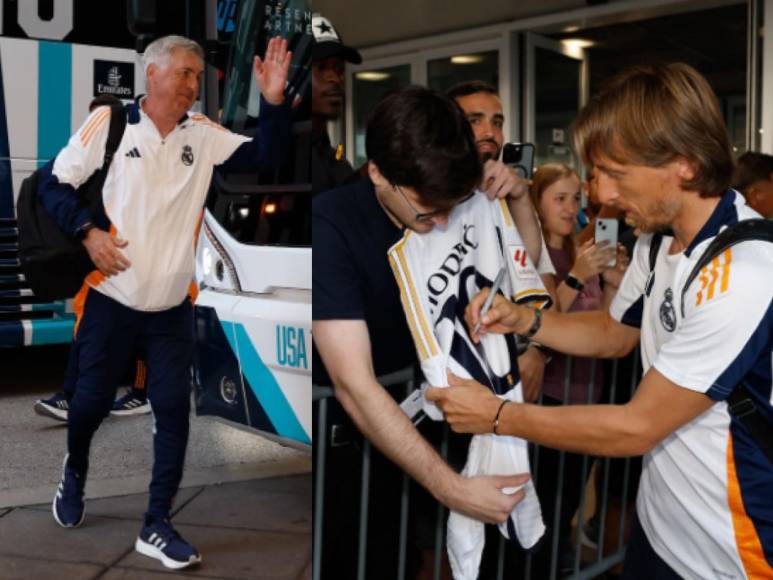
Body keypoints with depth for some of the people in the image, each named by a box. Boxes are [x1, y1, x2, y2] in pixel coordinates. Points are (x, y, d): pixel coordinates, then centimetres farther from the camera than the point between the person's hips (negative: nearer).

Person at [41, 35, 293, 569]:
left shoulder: (203, 134, 1)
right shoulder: (109, 121, -9)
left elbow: (264, 157, -8)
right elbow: (55, 185, -2)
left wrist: (274, 102, -21)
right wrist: (88, 230, -17)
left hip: (172, 306, 3)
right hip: (112, 298, -2)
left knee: (174, 408, 0)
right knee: (93, 400, 9)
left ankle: (157, 526, 12)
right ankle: (75, 472, 43)